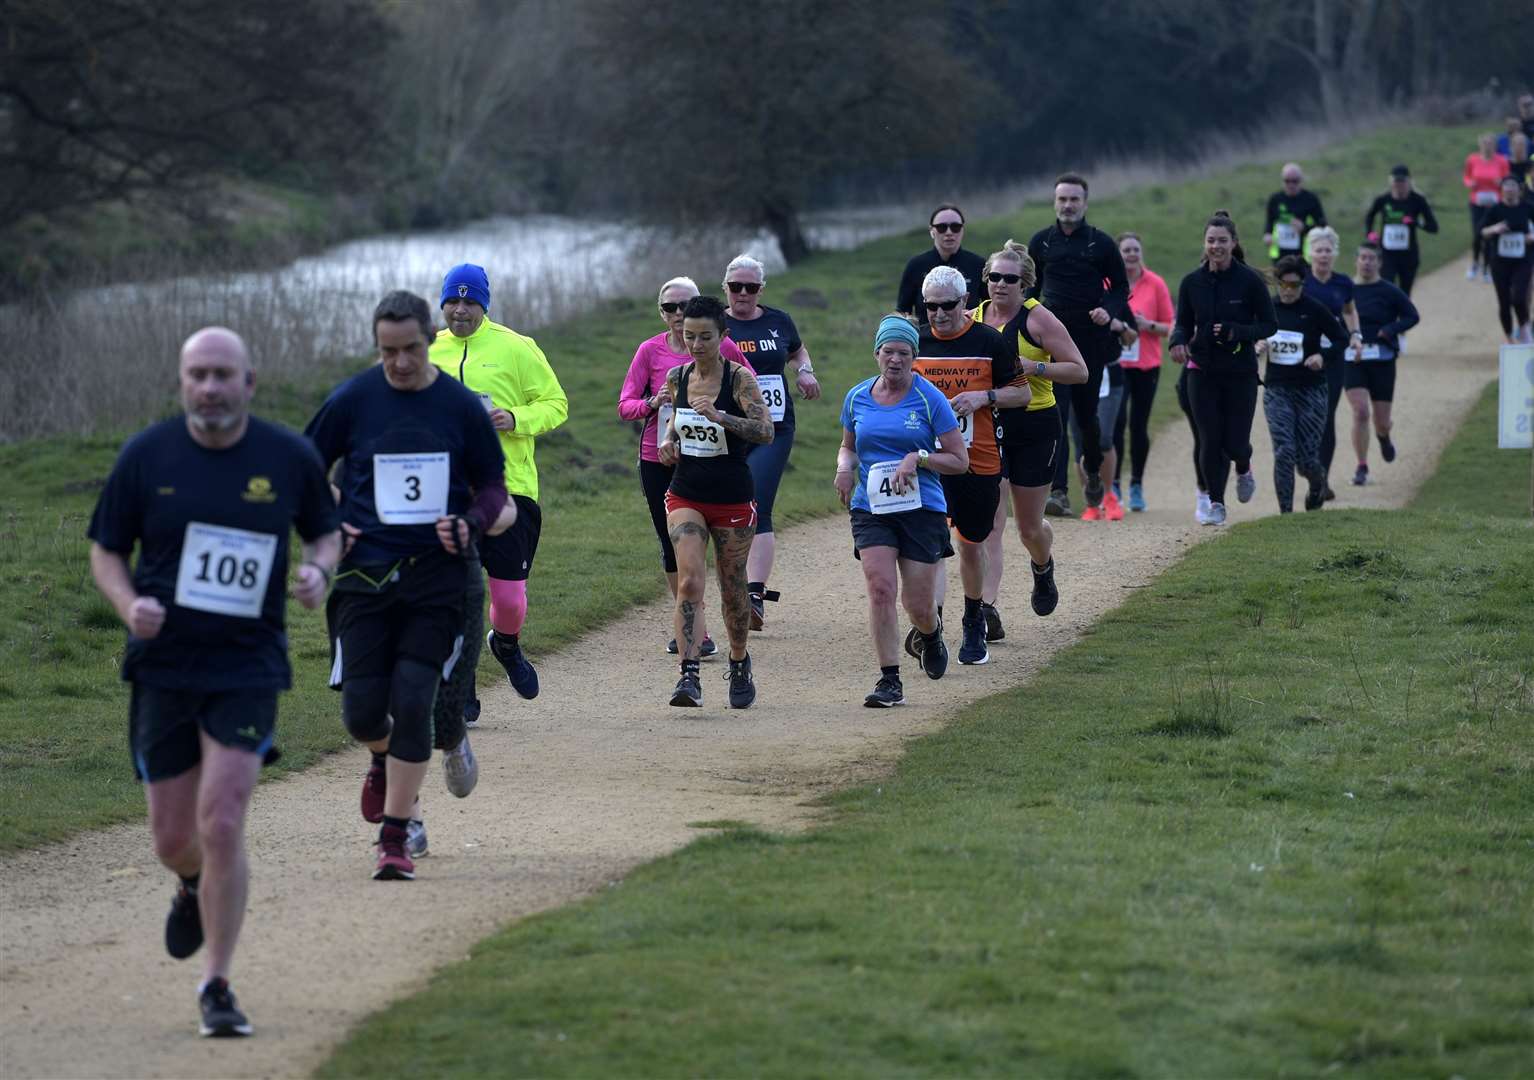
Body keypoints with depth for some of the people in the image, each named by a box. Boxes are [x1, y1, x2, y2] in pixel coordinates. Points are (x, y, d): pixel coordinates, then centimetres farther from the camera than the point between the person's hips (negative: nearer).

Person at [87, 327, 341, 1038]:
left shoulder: (290, 458, -2)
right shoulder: (145, 457, -3)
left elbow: (326, 533, 13)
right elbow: (105, 552, 6)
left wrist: (318, 571, -10)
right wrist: (129, 605, -15)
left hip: (247, 667, -1)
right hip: (163, 667, 1)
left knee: (222, 826, -13)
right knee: (173, 839, 7)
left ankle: (217, 986, 0)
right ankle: (194, 886, 46)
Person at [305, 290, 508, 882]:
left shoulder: (462, 407, 1)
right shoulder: (349, 401, 0)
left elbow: (493, 486, 11)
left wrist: (471, 524, -9)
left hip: (436, 577, 0)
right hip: (365, 575, 1)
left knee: (413, 704, -8)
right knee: (362, 711, -3)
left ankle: (394, 839, 2)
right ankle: (384, 761, 35)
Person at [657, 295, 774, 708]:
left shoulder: (739, 378, -11)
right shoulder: (677, 377, 3)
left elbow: (765, 432, -22)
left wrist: (720, 416, -35)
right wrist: (669, 442, 1)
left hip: (732, 500, -2)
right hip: (686, 496, 2)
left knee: (732, 589, 11)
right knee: (689, 582, -16)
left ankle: (739, 664, 35)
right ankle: (689, 676, -22)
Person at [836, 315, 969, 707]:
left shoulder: (930, 400, -4)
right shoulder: (857, 398, 6)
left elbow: (959, 460, -2)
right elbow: (848, 445, 23)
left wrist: (918, 459, -17)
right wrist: (845, 467, 1)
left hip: (922, 510, -2)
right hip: (870, 510, 2)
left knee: (919, 606, 2)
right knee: (880, 589, -16)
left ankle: (930, 636, 40)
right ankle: (890, 681, -11)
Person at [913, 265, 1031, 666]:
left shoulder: (991, 342, -2)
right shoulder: (914, 344, 3)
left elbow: (1022, 393, 3)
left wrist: (985, 397, -14)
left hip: (979, 463, 0)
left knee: (971, 544, 13)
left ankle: (974, 626, 32)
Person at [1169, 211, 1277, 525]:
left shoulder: (1250, 281, -7)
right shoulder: (1192, 282, 1)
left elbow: (1269, 325, -3)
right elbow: (1183, 324, 8)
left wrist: (1236, 332, -19)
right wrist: (1178, 341, -15)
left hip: (1241, 372, -2)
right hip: (1203, 370, 2)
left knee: (1235, 442, -3)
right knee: (1210, 440, -4)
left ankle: (1244, 470, 33)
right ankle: (1215, 503, 10)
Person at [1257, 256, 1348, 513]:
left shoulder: (1315, 310, -5)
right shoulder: (1267, 308, 3)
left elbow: (1342, 340, 0)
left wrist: (1322, 357, -17)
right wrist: (1258, 346, -4)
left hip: (1311, 389, -2)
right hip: (1277, 390, 2)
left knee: (1306, 460, 0)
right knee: (1284, 451, -14)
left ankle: (1318, 482, 36)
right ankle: (1285, 511, -5)